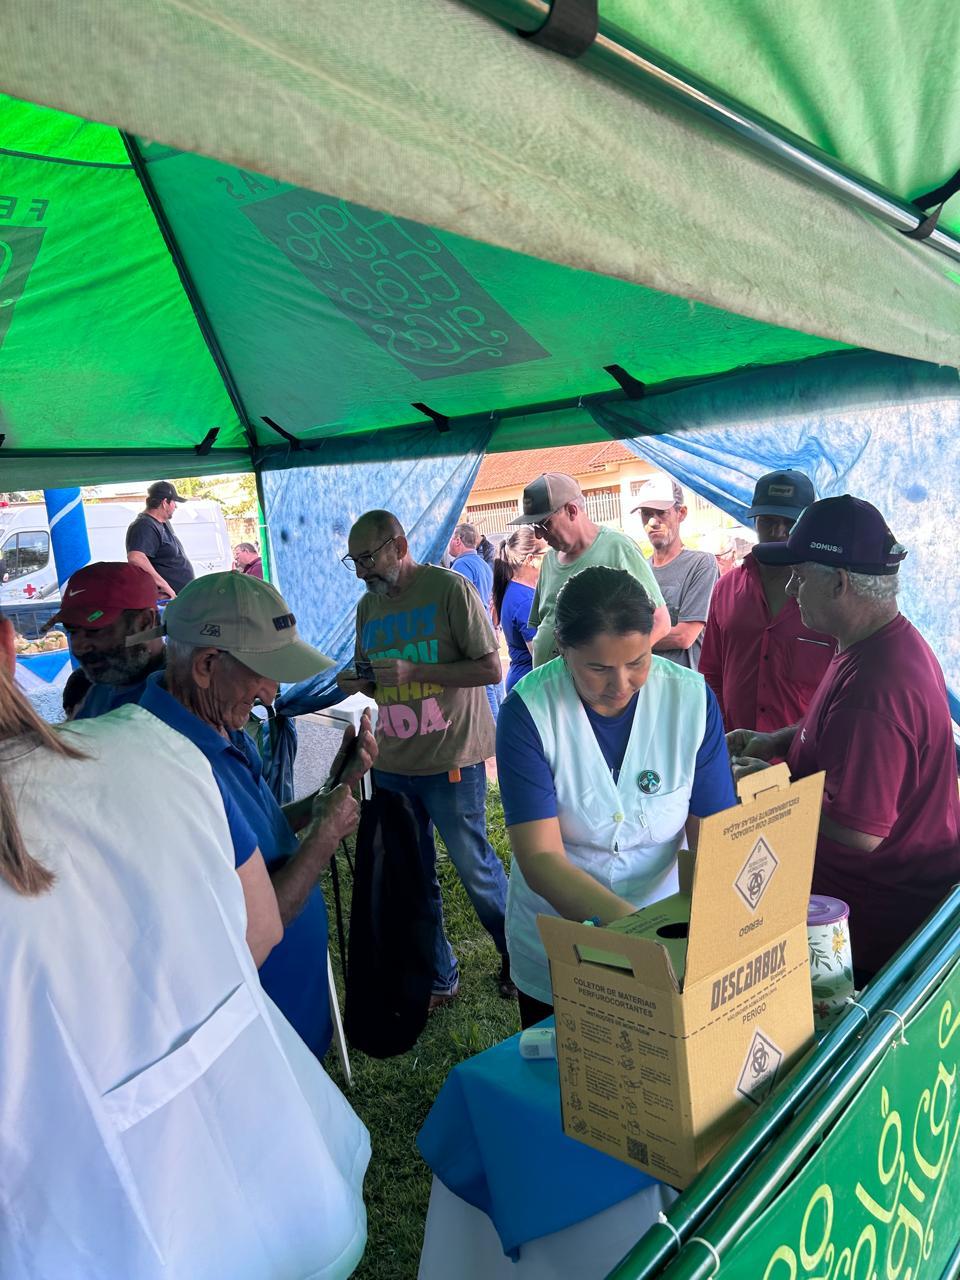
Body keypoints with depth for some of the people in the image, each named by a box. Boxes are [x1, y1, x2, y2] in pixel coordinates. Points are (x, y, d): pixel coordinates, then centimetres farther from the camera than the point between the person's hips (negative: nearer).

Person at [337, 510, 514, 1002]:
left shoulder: (450, 588, -10)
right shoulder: (368, 605, 9)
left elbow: (490, 668, -14)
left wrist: (411, 671, -21)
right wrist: (357, 682, -5)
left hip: (451, 758, -6)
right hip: (391, 763, 6)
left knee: (475, 867, 7)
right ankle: (438, 977, 31)